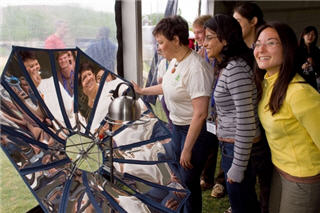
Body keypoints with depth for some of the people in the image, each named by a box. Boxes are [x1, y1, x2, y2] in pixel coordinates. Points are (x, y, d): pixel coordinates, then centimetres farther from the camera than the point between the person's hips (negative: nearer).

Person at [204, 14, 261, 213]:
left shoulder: (236, 69, -23)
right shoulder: (225, 66, 8)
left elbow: (246, 121, -25)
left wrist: (238, 166, -20)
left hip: (240, 148, -9)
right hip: (230, 143, 9)